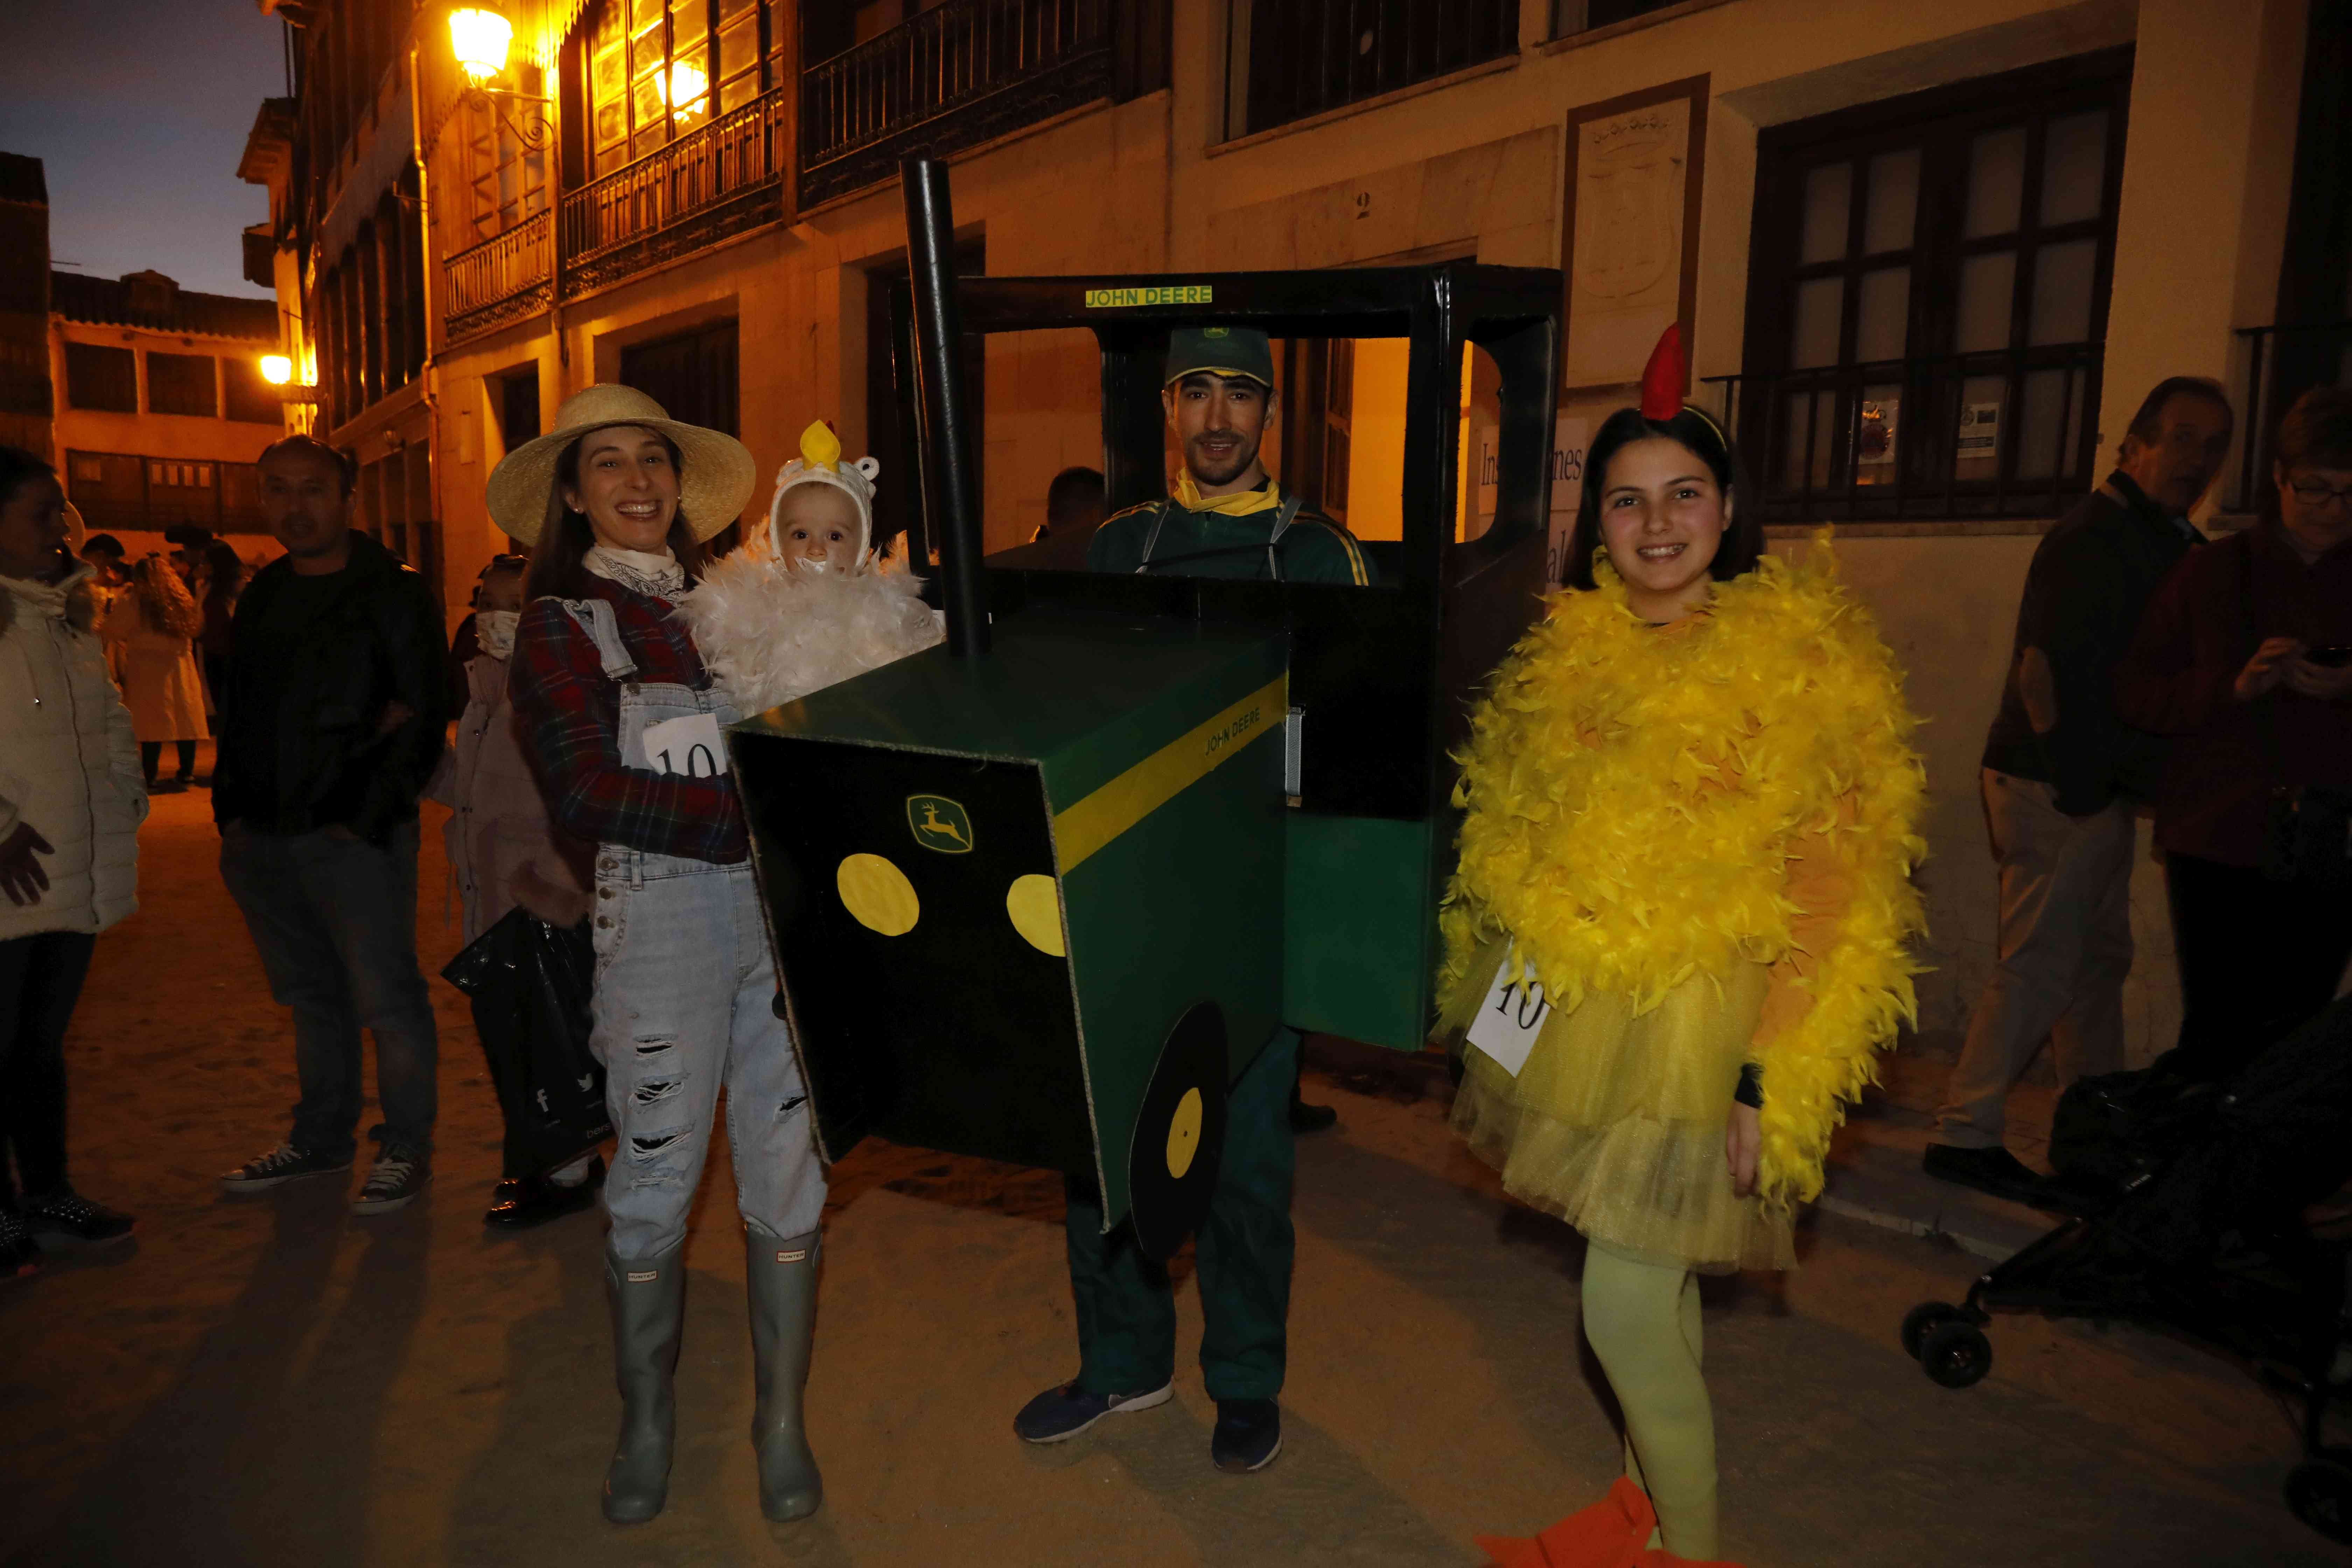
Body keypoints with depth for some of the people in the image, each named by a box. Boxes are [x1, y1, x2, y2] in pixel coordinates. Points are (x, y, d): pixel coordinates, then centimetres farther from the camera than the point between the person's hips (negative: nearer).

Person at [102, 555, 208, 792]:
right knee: (185, 720, 8)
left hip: (148, 669, -4)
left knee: (153, 725, -4)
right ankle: (186, 773, 12)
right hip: (181, 667, 4)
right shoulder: (182, 600, 7)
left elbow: (114, 631, -1)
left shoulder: (134, 601, -7)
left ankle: (149, 779, -4)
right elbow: (197, 627, 17)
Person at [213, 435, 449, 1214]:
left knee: (386, 997, -1)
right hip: (263, 840, 6)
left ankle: (406, 1148, 10)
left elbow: (424, 716, -9)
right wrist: (232, 809, 7)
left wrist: (367, 819, -13)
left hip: (355, 836, -6)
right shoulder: (261, 596, 15)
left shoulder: (395, 593, -5)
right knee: (312, 996, 16)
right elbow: (239, 712, 20)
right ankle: (321, 1138, 28)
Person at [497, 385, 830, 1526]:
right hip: (663, 912, -3)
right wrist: (752, 822, -16)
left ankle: (782, 1421, 24)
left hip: (782, 903, 3)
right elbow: (590, 793, -9)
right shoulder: (562, 627, 3)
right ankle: (646, 1420, 30)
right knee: (656, 1181, 6)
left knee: (788, 1169, 6)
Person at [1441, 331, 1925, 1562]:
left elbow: (1831, 894, -13)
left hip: (1695, 1027, -5)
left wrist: (1771, 1081, -16)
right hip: (1579, 1017, 6)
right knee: (1651, 1293, 19)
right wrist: (1495, 991, 16)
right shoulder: (1572, 650, 7)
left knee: (1627, 1307, -3)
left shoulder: (1801, 660, -11)